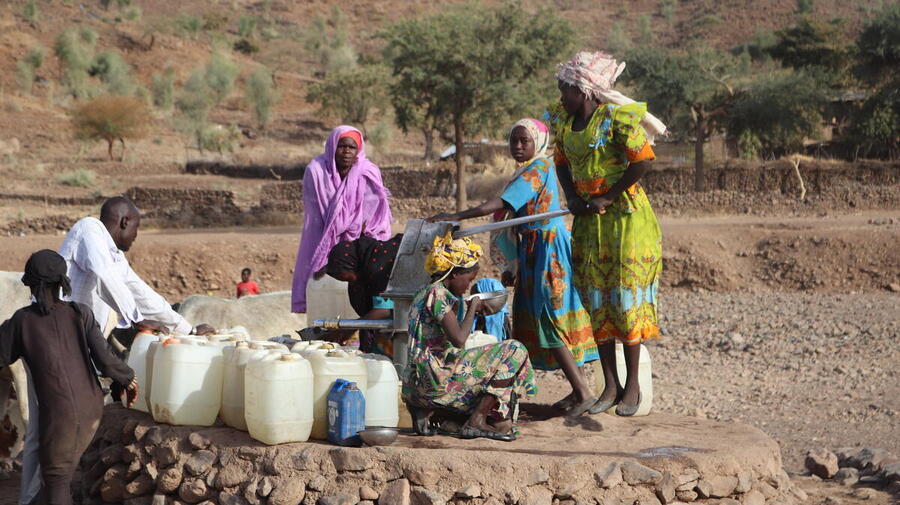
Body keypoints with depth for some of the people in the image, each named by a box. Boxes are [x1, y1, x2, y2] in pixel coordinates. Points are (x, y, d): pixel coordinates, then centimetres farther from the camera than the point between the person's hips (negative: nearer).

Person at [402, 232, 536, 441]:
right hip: (435, 378, -10)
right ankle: (476, 421, -6)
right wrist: (472, 308, -6)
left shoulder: (424, 292, 18)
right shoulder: (438, 293, -12)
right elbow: (459, 339, -20)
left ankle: (424, 410, 12)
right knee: (514, 351, -4)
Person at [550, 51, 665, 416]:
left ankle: (633, 386, 5)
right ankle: (610, 387, 12)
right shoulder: (563, 121, 6)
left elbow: (643, 160, -17)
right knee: (596, 301, 6)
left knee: (626, 298, -4)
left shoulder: (616, 118, -15)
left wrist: (607, 197, -16)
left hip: (625, 215, -7)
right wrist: (573, 197, -2)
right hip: (588, 222, 7)